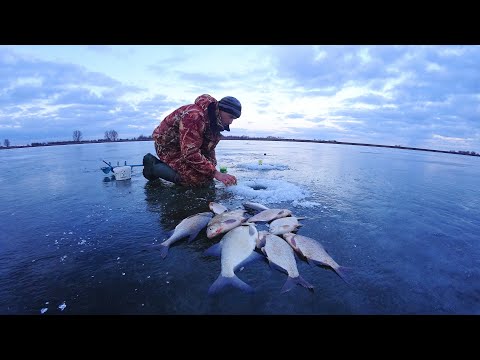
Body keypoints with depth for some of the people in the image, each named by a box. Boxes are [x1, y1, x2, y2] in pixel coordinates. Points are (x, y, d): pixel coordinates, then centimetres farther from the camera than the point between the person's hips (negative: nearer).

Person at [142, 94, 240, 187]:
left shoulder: (215, 122, -1)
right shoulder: (194, 116, -32)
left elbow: (208, 149, 6)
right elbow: (190, 153, -36)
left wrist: (212, 166, -9)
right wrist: (215, 173, -36)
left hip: (186, 148, 9)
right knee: (199, 179, -24)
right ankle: (154, 167, -7)